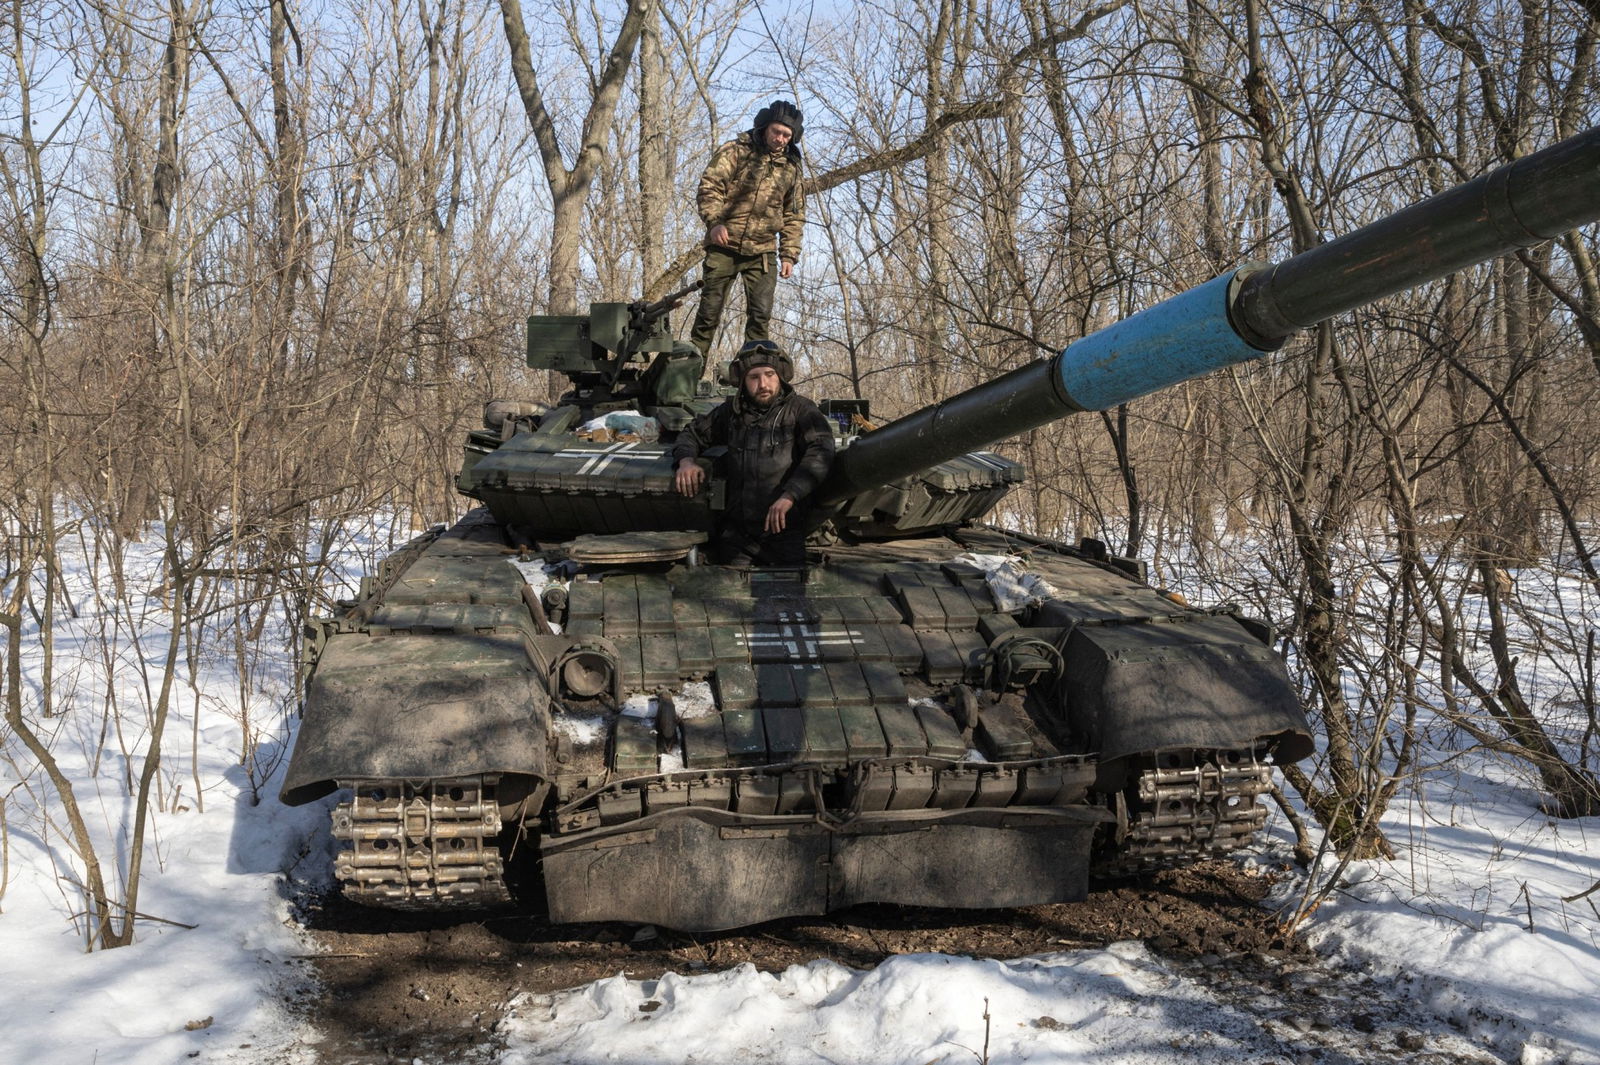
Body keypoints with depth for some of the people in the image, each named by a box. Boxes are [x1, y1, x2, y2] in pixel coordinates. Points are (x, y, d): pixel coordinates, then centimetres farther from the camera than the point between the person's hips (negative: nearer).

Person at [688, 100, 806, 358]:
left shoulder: (791, 167, 13)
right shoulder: (736, 151, 0)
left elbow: (794, 216, 17)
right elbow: (709, 185, -7)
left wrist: (789, 255, 8)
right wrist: (714, 220, -23)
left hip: (762, 252, 3)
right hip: (724, 245, -3)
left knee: (761, 315, -2)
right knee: (710, 310, 0)